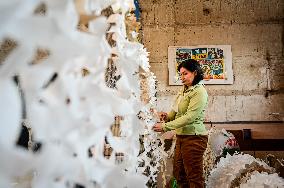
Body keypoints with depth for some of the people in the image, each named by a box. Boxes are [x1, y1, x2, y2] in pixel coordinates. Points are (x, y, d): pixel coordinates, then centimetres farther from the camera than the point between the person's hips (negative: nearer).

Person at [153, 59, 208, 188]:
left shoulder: (199, 91, -13)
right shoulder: (183, 90, 13)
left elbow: (190, 117, -22)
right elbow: (176, 112, 17)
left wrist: (165, 126, -24)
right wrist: (167, 116, -6)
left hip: (193, 137, -8)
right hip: (181, 136, 8)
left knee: (194, 177, 3)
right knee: (178, 174, 16)